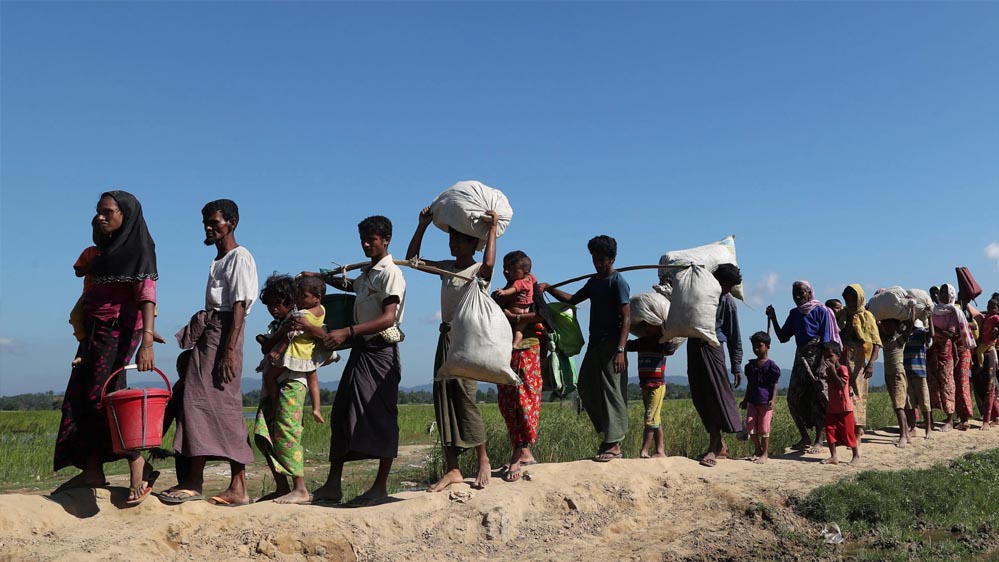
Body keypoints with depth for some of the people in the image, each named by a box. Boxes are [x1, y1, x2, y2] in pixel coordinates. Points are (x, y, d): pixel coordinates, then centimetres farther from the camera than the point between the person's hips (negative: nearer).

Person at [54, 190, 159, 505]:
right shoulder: (108, 248, 16)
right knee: (81, 397, 6)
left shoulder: (138, 247, -10)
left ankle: (139, 470, -8)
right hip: (96, 329, 9)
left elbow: (147, 293, -23)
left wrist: (147, 340, -34)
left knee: (104, 396, -13)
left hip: (119, 329, -9)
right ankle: (92, 471, 12)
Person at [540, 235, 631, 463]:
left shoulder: (618, 283, -9)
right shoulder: (594, 281, 16)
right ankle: (609, 434, 17)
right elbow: (573, 299, 22)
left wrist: (620, 350, -23)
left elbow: (626, 319, -15)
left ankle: (614, 445, -1)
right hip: (595, 343, 9)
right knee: (586, 388, 9)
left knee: (612, 392, -6)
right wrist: (548, 289, 8)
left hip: (611, 344, -9)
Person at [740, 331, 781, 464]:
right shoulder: (751, 365, 12)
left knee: (764, 428, -1)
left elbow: (774, 385, -6)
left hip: (765, 402, -5)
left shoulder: (771, 366, -6)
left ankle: (765, 453, 11)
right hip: (752, 401, 5)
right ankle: (757, 450, 16)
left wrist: (773, 400, -17)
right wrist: (745, 400, 21)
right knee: (750, 425, -1)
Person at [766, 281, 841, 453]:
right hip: (801, 359, 6)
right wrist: (773, 318, 2)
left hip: (818, 360, -6)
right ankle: (805, 438, 14)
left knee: (819, 400, -4)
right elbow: (783, 337, 13)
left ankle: (818, 441, 1)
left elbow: (826, 341, -10)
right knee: (794, 398, 2)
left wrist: (821, 365, -18)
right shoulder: (794, 314, 13)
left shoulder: (821, 311, -5)